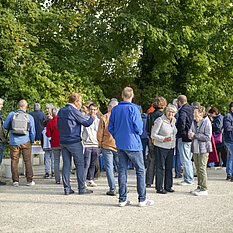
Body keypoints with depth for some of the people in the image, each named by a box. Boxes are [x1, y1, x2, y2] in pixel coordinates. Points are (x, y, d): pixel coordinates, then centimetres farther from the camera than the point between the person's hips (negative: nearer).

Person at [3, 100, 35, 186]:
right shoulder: (29, 117, -2)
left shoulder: (11, 114, -4)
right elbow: (32, 132, 4)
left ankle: (15, 181, 6)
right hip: (25, 141, 0)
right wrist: (32, 142, 18)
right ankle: (29, 180, 7)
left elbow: (5, 126, 8)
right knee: (27, 161, 7)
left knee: (14, 161, 8)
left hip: (14, 142, 0)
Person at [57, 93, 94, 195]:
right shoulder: (74, 111, -12)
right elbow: (86, 123, -7)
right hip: (74, 142, -7)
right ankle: (82, 188, 2)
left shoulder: (61, 111, 12)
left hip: (63, 141, 7)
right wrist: (92, 117, 11)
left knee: (66, 164, 7)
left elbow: (58, 126, 19)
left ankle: (67, 188, 7)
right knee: (80, 164, 0)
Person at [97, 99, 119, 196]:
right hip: (119, 146, 2)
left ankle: (112, 189, 0)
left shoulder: (104, 118, -6)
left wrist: (100, 144, 10)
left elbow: (100, 134, -3)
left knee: (109, 167, 3)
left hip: (107, 145, -2)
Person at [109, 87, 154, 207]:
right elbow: (138, 127, -14)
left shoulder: (115, 109, 5)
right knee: (140, 170, 3)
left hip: (120, 144, 5)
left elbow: (110, 127, 8)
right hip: (133, 144, -5)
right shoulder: (133, 109, -11)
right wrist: (139, 133, 8)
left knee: (122, 170, 8)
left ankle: (122, 199, 9)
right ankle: (142, 199, 2)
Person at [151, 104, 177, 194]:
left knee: (169, 167, 9)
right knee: (160, 167, -3)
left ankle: (168, 186, 19)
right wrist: (164, 139, -23)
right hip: (161, 147, -7)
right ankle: (159, 188, 3)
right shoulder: (160, 120, -13)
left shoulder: (173, 120, 8)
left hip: (171, 148, 7)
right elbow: (153, 135, -14)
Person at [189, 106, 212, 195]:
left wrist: (195, 135, -15)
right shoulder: (194, 122, 12)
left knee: (202, 168, -8)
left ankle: (204, 189, -2)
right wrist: (190, 134, -8)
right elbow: (191, 134, 16)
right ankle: (199, 187, 20)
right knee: (198, 169, 11)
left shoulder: (206, 122, -10)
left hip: (203, 149, -7)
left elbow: (208, 137, -15)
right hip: (195, 149, 7)